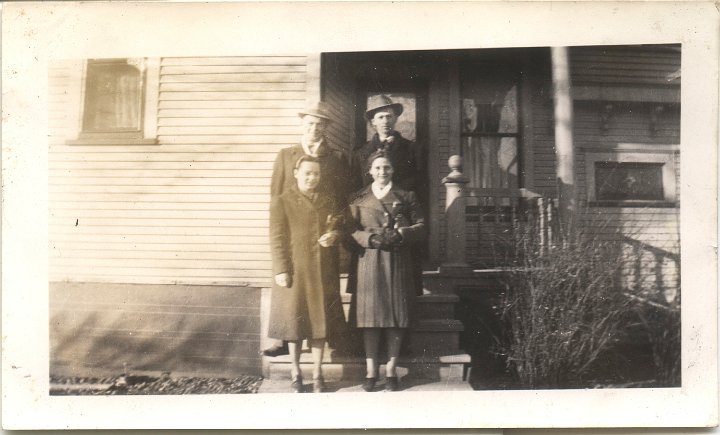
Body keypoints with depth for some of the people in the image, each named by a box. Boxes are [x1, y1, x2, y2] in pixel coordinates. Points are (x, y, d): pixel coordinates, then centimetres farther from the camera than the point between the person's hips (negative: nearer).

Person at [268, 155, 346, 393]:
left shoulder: (328, 202, 13)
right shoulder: (281, 201, -1)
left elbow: (339, 228, 20)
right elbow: (277, 239, -6)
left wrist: (335, 235, -4)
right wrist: (281, 270, -13)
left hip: (323, 273, 4)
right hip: (295, 272, -4)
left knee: (320, 321, 8)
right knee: (294, 321, 6)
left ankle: (317, 374, 21)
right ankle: (295, 374, 22)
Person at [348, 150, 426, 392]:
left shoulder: (406, 197, 11)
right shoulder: (359, 198, 11)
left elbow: (420, 227, 6)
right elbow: (351, 230, 4)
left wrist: (401, 234, -12)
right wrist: (371, 238, -14)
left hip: (399, 261, 0)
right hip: (369, 261, 0)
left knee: (396, 317, 0)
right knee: (369, 316, -2)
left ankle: (391, 370, 10)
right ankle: (371, 371, 6)